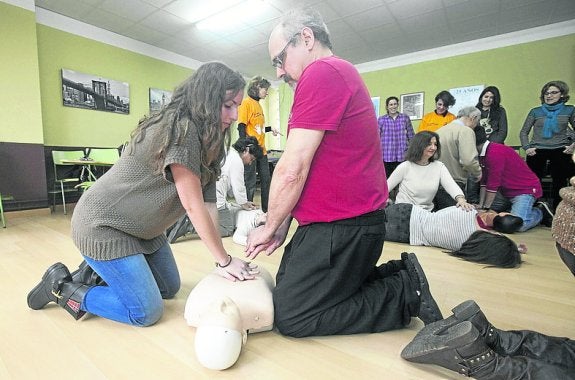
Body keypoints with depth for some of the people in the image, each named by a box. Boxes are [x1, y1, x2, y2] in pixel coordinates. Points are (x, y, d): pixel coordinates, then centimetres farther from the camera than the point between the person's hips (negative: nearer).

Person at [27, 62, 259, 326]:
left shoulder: (204, 137, 0)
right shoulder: (181, 129, -28)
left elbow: (207, 203, -8)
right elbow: (194, 207, -27)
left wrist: (221, 260, -13)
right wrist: (225, 261, -18)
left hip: (141, 226, 9)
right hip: (102, 225, -9)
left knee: (170, 288, 18)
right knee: (146, 312, -4)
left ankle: (98, 270, 27)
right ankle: (62, 286, 12)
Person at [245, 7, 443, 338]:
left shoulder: (321, 73, -15)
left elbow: (293, 170, -20)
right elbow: (306, 169, 14)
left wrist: (270, 227, -2)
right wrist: (283, 227, 12)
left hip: (342, 229, -10)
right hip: (344, 223, 10)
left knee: (290, 319, 2)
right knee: (286, 287, 21)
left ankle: (406, 292, 5)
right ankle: (397, 275, 18)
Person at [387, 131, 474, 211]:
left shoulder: (439, 167, 3)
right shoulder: (405, 167, -5)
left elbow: (451, 185, -14)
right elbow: (385, 188, -1)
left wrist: (461, 199, -32)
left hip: (427, 212, 3)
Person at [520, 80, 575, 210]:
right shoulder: (535, 111, 7)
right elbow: (523, 132, 8)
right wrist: (526, 147, -6)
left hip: (560, 151, 1)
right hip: (537, 151, -1)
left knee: (559, 182, 7)